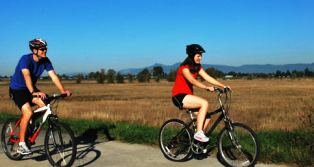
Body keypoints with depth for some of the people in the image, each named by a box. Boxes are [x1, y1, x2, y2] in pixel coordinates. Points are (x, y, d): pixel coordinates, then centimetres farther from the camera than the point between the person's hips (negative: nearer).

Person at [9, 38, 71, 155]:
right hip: (17, 89, -6)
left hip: (30, 89, 6)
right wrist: (33, 92, -58)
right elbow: (27, 76, -42)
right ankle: (21, 145, -13)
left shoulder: (45, 61, -9)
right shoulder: (25, 59, -26)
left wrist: (63, 91, -29)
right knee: (28, 112, -25)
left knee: (45, 106, -16)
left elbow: (53, 76, -15)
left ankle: (28, 124, 12)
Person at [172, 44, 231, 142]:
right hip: (179, 97, -8)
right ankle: (198, 133, -23)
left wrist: (223, 86, -7)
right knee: (204, 103, -26)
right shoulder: (184, 67, -15)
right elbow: (192, 81, -31)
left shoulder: (197, 67, 10)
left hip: (188, 96, 8)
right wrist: (207, 88, -43)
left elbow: (208, 78, 3)